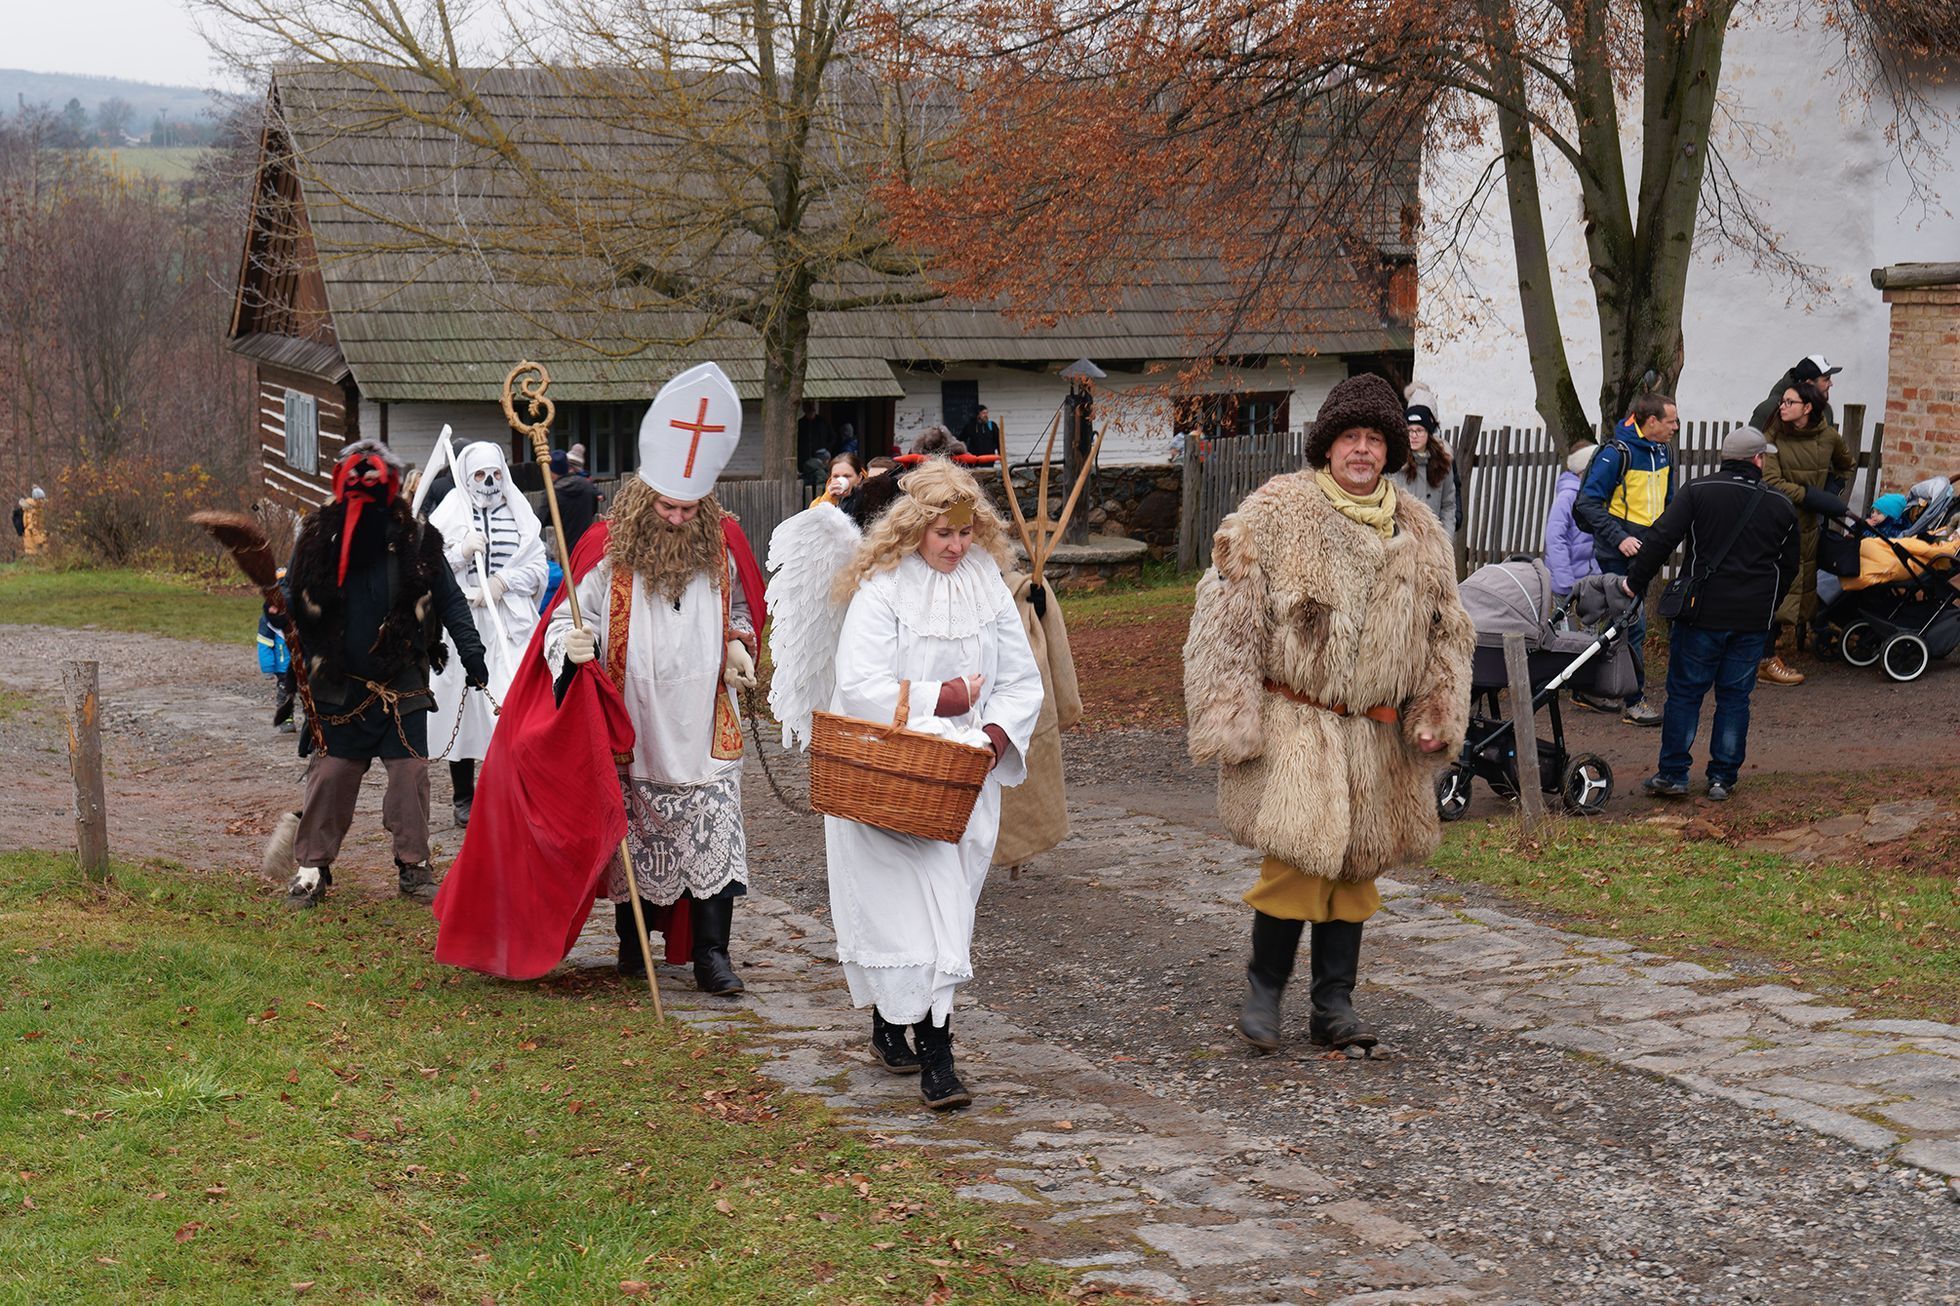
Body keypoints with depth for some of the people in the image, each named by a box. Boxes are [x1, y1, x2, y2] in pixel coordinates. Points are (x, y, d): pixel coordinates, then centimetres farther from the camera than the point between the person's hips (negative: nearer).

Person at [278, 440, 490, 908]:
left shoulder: (417, 542, -2)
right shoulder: (318, 539, -1)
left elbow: (450, 601, 4)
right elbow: (293, 598, 8)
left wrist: (472, 655, 0)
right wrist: (278, 611, -14)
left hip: (402, 686, 0)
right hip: (339, 686, 0)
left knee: (411, 772, 1)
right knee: (328, 774, 2)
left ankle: (413, 863, 15)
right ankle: (312, 866, 14)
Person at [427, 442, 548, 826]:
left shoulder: (520, 514, 10)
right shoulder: (447, 516, 5)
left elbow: (538, 568, 7)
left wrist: (503, 581, -8)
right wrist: (461, 553, -13)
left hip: (510, 625, 1)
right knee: (464, 704, 2)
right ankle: (463, 797, 14)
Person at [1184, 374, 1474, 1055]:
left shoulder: (1420, 533, 11)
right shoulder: (1274, 513, -4)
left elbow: (1446, 634, 18)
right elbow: (1228, 619, -7)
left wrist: (1436, 716, 6)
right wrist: (1230, 719, -12)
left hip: (1376, 734, 5)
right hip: (1293, 724, -5)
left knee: (1355, 865, 10)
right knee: (1297, 856, -12)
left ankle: (1334, 1004, 21)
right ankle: (1264, 987, 9)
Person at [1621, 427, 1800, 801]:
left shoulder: (1698, 491, -3)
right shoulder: (1782, 506, 7)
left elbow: (1662, 538, -12)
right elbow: (1790, 565, 15)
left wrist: (1635, 581, -3)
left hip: (1703, 614, -2)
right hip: (1754, 620, 2)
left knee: (1684, 692, 5)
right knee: (1735, 696, 10)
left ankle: (1673, 774, 6)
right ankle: (1723, 777, 12)